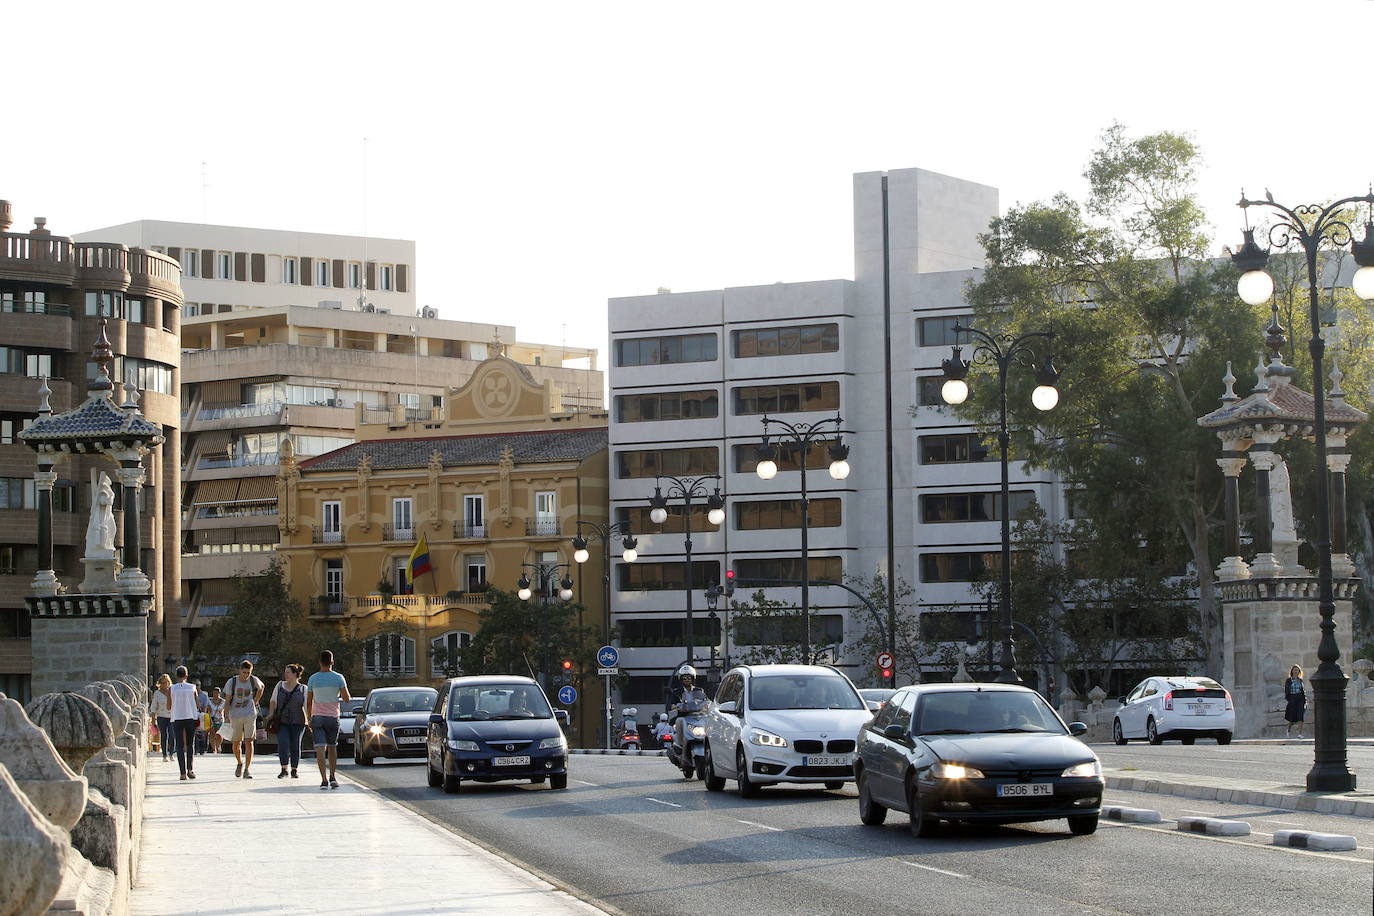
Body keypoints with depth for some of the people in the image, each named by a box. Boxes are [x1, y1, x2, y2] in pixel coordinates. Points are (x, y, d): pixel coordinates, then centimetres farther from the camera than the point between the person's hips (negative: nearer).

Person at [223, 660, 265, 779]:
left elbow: (261, 687, 21)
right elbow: (227, 701, -4)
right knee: (236, 743, 8)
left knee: (249, 742, -11)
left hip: (250, 715, 0)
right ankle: (239, 763, 35)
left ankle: (247, 769, -9)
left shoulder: (253, 680, -3)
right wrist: (226, 718, -10)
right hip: (235, 716, 0)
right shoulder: (232, 682, -7)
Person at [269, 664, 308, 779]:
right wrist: (271, 713, 0)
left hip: (297, 722, -1)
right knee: (283, 744, -15)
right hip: (282, 722, 1)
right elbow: (273, 701, 15)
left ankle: (294, 771, 13)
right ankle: (284, 770, -9)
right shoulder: (280, 685, 10)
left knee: (295, 745, 1)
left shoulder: (303, 689, 4)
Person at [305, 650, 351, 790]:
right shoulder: (338, 678, -4)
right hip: (333, 717, 0)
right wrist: (341, 698, 18)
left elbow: (309, 702, 4)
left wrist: (309, 719, 14)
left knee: (320, 748, -5)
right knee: (332, 747, 17)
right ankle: (332, 777, 13)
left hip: (317, 717, 0)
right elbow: (346, 698, -6)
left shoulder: (313, 679, 0)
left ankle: (324, 780, -15)